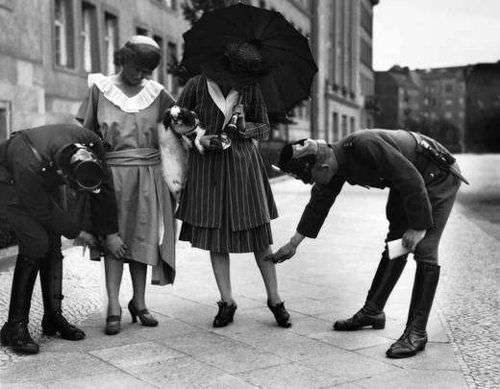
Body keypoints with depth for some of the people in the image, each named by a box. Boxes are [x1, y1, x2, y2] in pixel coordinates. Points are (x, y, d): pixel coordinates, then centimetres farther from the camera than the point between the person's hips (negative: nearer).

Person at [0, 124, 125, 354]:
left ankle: (53, 317, 10)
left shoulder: (91, 144, -29)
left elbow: (104, 189, -12)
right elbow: (42, 211, -26)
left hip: (43, 182, 6)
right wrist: (76, 233, -13)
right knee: (35, 243, -20)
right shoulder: (30, 164, -43)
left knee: (53, 245, -2)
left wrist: (111, 233, -4)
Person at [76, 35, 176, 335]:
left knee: (143, 238, 5)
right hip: (113, 172, -2)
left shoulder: (156, 93, 8)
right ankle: (114, 307, -4)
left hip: (148, 174, 2)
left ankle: (139, 302, 16)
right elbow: (87, 133, 6)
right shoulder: (100, 88, 4)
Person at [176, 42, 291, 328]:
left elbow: (265, 129, 7)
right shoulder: (197, 85, -2)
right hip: (207, 165, 0)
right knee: (214, 233, 2)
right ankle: (227, 301, 13)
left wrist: (245, 128, -15)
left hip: (243, 164, 0)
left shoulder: (251, 89, 0)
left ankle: (275, 299, 12)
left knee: (259, 232, 0)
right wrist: (199, 139, -11)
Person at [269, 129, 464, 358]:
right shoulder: (333, 161, -8)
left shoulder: (366, 146, -36)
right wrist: (293, 244, 11)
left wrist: (419, 226, -23)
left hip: (437, 176, -8)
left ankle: (416, 333, -10)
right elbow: (319, 204, 6)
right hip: (406, 182, 8)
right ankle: (372, 311, 21)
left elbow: (412, 180, -31)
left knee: (424, 250, -14)